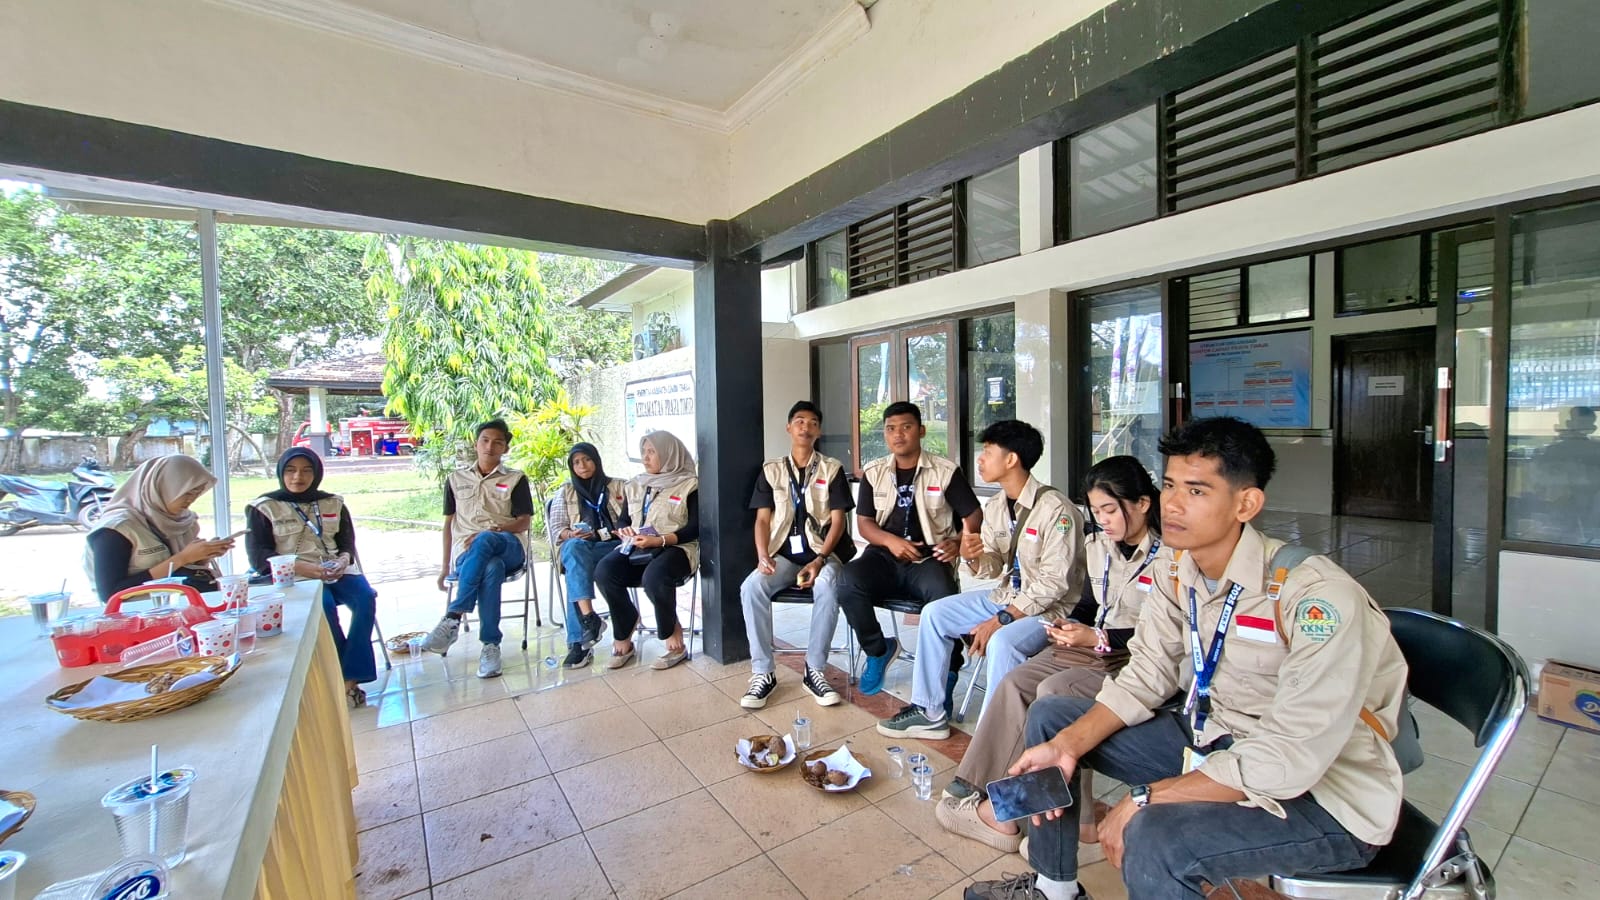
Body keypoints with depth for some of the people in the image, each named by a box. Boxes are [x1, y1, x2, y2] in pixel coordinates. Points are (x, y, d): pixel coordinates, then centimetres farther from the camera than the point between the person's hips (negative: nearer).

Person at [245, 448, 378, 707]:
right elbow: (258, 556, -3)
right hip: (293, 576, -3)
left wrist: (343, 559, -12)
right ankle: (343, 675, -15)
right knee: (325, 604, -32)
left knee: (365, 597, -27)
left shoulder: (333, 503, 14)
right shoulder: (263, 507, 5)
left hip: (335, 570, 3)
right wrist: (299, 567, -21)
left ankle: (350, 677, -22)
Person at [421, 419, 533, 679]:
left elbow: (524, 521, 5)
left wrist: (494, 530, -14)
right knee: (492, 568, -38)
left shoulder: (516, 479, 13)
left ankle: (453, 619, -38)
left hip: (508, 548, -1)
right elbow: (449, 524, 18)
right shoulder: (456, 479, 20)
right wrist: (445, 566, 11)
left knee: (485, 540, -40)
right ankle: (491, 645, -35)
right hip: (466, 554, 1)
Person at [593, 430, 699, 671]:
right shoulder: (635, 485, 19)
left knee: (653, 577, -37)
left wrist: (660, 540, -20)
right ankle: (623, 638, -10)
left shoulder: (689, 484, 0)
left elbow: (695, 528, -7)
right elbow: (622, 520, 23)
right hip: (636, 547, 5)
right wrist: (623, 530, -3)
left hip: (675, 548, -5)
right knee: (604, 571, -25)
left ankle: (673, 634, -11)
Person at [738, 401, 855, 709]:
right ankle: (763, 673, -16)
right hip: (784, 554, 2)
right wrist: (763, 556, -14)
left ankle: (815, 670, -20)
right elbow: (763, 519, 5)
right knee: (751, 587, -28)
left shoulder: (832, 469, 5)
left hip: (822, 552, -2)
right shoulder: (771, 470, 11)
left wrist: (819, 560, -17)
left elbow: (837, 521, -1)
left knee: (826, 587, -35)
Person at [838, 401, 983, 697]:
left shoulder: (946, 471, 2)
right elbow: (864, 523, 7)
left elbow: (974, 516, 3)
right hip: (885, 556, 3)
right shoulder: (873, 472, 9)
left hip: (929, 558, -2)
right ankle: (879, 650, 0)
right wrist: (890, 540, -14)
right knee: (848, 582, -28)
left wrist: (958, 542, -19)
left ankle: (946, 674, -8)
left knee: (943, 594, -35)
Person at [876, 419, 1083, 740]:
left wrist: (1001, 620, -24)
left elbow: (1054, 583, -23)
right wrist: (972, 557, -16)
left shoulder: (1055, 508, -21)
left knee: (1002, 642, -35)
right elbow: (993, 568, 8)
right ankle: (930, 713, 7)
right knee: (935, 613, -1)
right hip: (1007, 595, 8)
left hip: (1050, 606, -8)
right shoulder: (995, 506, 3)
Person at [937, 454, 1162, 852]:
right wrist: (1071, 625, -3)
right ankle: (973, 792, -12)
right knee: (1015, 683, -15)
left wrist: (1098, 638, -20)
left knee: (1054, 691, -28)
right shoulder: (1097, 546, 9)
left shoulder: (1168, 559, -13)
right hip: (1091, 646, 7)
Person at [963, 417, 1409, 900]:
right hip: (1219, 738, 7)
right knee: (1049, 716, 5)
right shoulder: (1179, 575, -5)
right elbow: (1143, 679, -1)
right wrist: (1067, 745, -14)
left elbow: (1291, 760, -29)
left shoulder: (1316, 597, -27)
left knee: (1154, 837, -34)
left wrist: (1145, 797, -25)